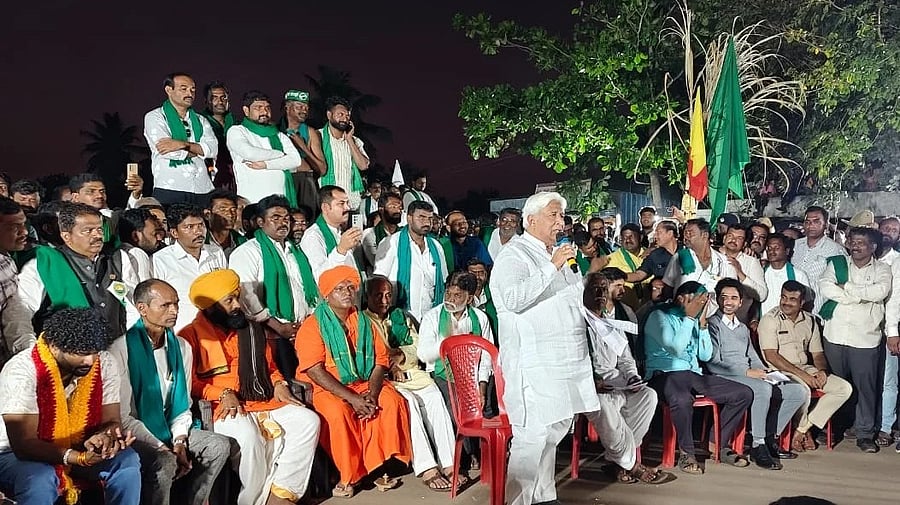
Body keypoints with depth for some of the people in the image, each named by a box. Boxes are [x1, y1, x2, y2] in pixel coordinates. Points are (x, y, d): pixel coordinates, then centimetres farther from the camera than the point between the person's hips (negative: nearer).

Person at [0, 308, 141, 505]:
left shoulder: (104, 364, -13)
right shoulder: (22, 371, -26)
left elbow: (112, 422, -8)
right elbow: (23, 444, -29)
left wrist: (104, 437, -34)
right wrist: (81, 458, -43)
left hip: (77, 449, 4)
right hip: (17, 454, -4)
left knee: (127, 460, -21)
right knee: (40, 478, -36)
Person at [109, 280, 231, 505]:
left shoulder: (181, 347, 4)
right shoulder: (122, 350, -16)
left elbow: (183, 405, 8)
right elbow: (123, 418, -17)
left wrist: (179, 443, -8)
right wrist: (164, 449, -20)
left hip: (169, 430, 6)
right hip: (135, 436, -6)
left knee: (219, 445, -10)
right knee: (164, 461, -32)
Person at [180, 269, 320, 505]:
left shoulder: (251, 329, 21)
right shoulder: (192, 335, 2)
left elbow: (269, 366, 26)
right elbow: (189, 382, -6)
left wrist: (279, 385, 6)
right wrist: (223, 394, -17)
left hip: (263, 401, 6)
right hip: (224, 408, -6)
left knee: (308, 420, -16)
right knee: (248, 434, -37)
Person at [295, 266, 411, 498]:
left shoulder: (364, 322, 12)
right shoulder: (313, 326, -5)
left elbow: (380, 361, 5)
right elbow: (315, 371, -15)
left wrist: (372, 393, -15)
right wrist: (352, 398, -23)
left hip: (364, 384, 4)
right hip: (328, 389, -4)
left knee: (392, 402, -22)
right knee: (338, 413, -34)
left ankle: (379, 467, -13)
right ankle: (348, 476, -18)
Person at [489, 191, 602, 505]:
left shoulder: (558, 255, 19)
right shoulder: (514, 255, -8)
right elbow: (514, 299, -26)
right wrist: (552, 267, -23)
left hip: (566, 359, 9)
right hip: (533, 364, -9)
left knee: (555, 429, 13)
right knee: (532, 437, -10)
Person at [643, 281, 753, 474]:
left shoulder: (694, 320, 17)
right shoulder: (660, 317, -3)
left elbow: (706, 355, 11)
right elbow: (676, 348, -16)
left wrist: (702, 322, 2)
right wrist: (690, 317, -12)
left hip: (694, 375, 7)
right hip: (666, 374, -7)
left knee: (744, 393, -5)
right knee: (682, 400, -41)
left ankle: (719, 444, 7)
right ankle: (686, 453, -18)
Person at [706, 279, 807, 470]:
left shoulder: (743, 329, 27)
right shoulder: (712, 324, -1)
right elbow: (714, 364, -11)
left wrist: (765, 373, 3)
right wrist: (747, 371, -15)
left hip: (751, 378, 8)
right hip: (725, 378, -8)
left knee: (800, 391, -5)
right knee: (763, 389, -36)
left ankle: (769, 438, -1)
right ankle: (758, 446, -25)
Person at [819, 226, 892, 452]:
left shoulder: (882, 270, 7)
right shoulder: (837, 264, 9)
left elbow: (881, 291, -14)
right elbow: (825, 287, -9)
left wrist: (846, 287, -9)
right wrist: (862, 297, -10)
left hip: (865, 338, -1)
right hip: (835, 334, 1)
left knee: (866, 385, 1)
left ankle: (865, 433, 12)